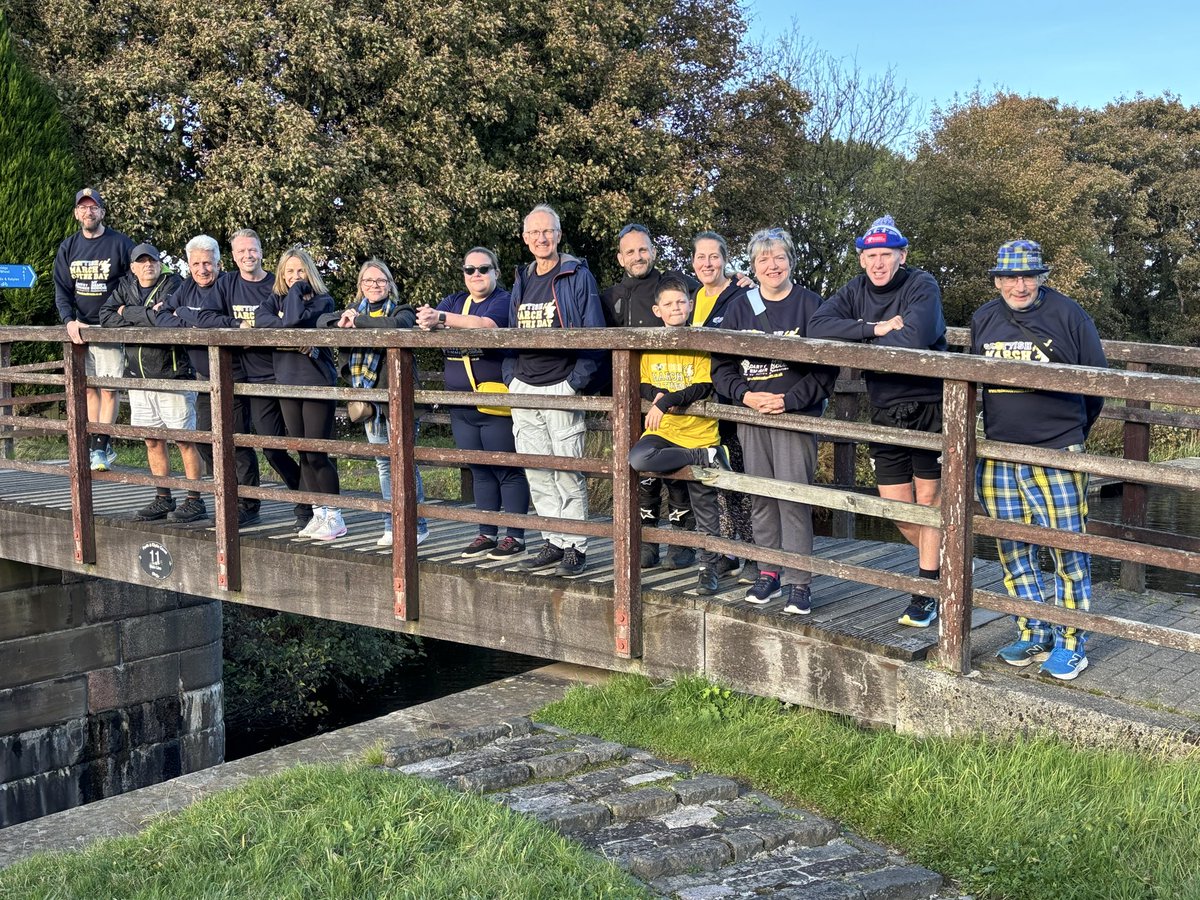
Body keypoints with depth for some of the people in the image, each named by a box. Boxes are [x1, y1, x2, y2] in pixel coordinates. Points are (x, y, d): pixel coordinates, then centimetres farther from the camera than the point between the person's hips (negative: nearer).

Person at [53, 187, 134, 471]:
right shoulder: (68, 248, 9)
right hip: (80, 328, 4)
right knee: (89, 388, 7)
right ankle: (99, 447, 13)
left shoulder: (120, 243, -3)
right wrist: (69, 321, -10)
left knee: (108, 389, -7)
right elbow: (61, 290, 5)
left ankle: (100, 448, -3)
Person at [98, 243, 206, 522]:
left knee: (184, 439, -4)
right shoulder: (126, 287, 12)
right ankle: (163, 499, 21)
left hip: (172, 375, -6)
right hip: (139, 377, 6)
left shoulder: (173, 284, -6)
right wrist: (144, 319, -11)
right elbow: (105, 318, 1)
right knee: (153, 440, 11)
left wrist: (127, 312, -7)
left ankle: (195, 500, 2)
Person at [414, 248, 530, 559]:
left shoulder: (504, 300, -5)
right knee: (480, 471, 12)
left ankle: (515, 536, 4)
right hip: (462, 405, 7)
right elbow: (428, 321, -2)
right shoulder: (454, 301, 15)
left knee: (507, 470, -2)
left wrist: (443, 318, -34)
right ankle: (487, 534, 19)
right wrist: (429, 320, -27)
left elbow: (487, 325, -26)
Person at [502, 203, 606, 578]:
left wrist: (575, 384, -13)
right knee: (537, 472, 8)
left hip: (561, 389, -6)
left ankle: (575, 547, 3)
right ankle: (553, 543, 17)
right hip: (524, 390, 6)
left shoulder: (577, 276, -3)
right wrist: (511, 377, 9)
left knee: (568, 471, -5)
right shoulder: (522, 281, 16)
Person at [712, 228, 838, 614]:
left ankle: (798, 581, -4)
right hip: (751, 416, 4)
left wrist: (790, 400, -14)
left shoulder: (810, 305, 1)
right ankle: (768, 572, 17)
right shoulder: (739, 308, 11)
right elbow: (721, 365, 10)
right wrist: (745, 395, -7)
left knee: (793, 494, -9)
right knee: (761, 496, 7)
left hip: (796, 415, -4)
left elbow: (827, 366, -4)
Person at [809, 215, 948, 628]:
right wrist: (873, 328, -19)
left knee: (928, 498, 3)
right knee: (897, 507, 8)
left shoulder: (922, 287, -10)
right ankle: (943, 564, 33)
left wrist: (858, 345, -14)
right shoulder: (855, 291, 5)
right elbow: (817, 326, -11)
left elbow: (912, 340, -27)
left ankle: (927, 592, 13)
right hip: (885, 412, 5)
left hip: (928, 406, -5)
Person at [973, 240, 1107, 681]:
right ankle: (1033, 634, 20)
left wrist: (1073, 432, 11)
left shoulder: (1067, 314, -4)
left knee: (1067, 549, -2)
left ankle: (1071, 643, 8)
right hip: (997, 456, 5)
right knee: (1012, 549, 9)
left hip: (1056, 456, -4)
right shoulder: (984, 319, 8)